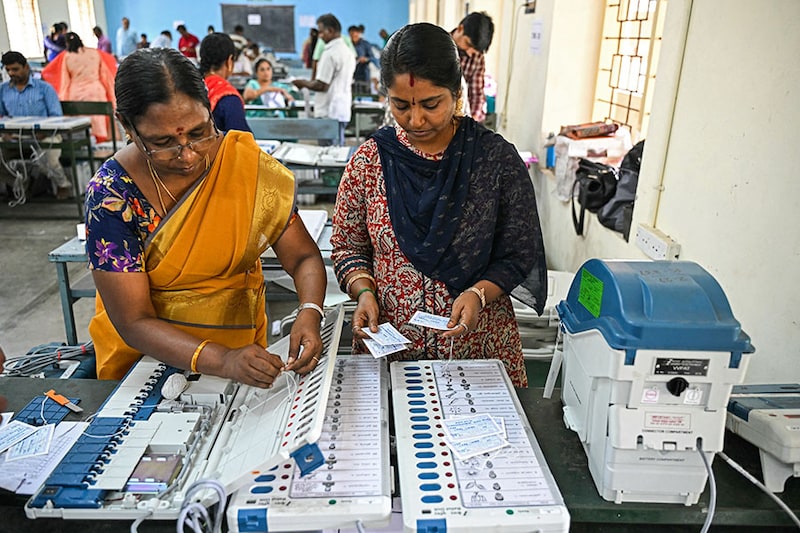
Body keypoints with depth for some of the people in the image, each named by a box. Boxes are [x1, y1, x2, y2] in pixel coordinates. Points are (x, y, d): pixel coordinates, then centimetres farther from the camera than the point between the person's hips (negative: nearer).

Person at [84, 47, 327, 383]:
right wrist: (222, 361, -32)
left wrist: (309, 313, -26)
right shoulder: (112, 192, -16)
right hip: (144, 353, 0)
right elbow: (134, 321, -17)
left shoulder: (244, 160, -11)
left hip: (242, 344, 1)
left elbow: (303, 257, -6)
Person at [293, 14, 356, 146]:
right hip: (343, 110, 9)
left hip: (329, 112, -9)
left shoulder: (330, 54, -15)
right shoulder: (348, 52, 14)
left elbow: (321, 86, -17)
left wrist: (303, 83, -3)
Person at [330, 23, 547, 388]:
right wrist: (363, 292, -14)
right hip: (387, 341, 1)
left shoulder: (497, 158, -8)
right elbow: (347, 247, 4)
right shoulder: (369, 160, -4)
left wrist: (479, 293, -20)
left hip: (478, 341, 0)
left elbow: (517, 255, -3)